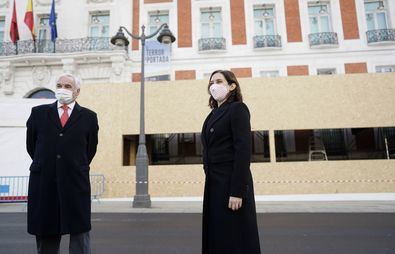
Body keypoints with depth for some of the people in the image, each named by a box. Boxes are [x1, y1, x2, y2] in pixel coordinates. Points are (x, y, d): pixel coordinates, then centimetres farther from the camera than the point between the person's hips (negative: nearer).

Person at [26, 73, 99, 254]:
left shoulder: (88, 117, 4)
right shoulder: (39, 112, 8)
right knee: (45, 232, 11)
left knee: (80, 231, 3)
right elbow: (31, 145, 14)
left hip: (76, 182, -1)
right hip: (43, 181, 2)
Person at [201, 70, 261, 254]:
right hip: (214, 184, 8)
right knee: (216, 236, 14)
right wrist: (210, 183, 13)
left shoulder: (237, 109, -7)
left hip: (232, 183, -8)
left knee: (235, 239, 2)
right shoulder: (214, 114, 16)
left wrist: (237, 191, -21)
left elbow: (243, 150, -16)